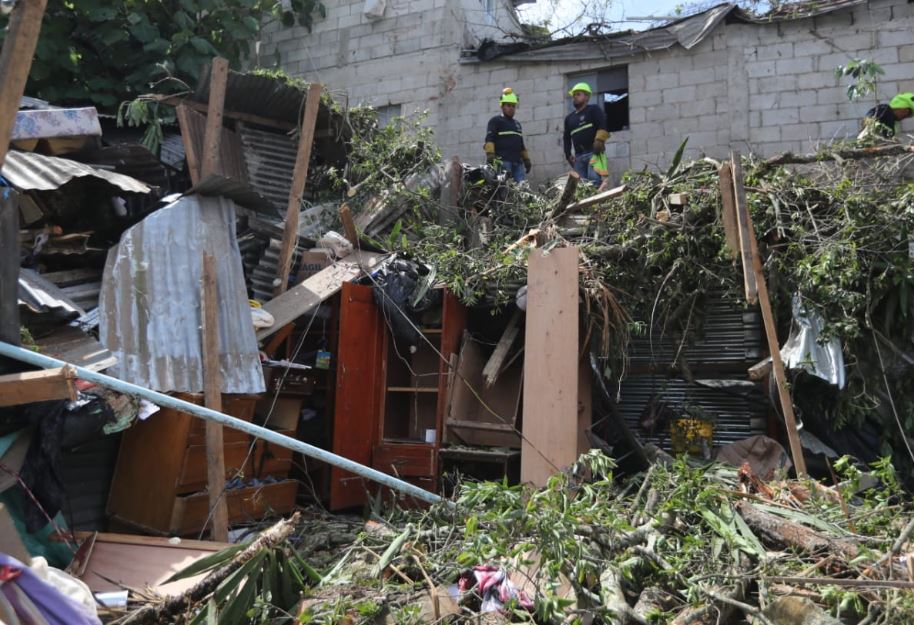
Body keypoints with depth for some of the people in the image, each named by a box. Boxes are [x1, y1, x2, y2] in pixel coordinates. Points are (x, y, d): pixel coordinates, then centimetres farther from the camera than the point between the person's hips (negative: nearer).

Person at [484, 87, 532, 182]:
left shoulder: (517, 124, 30)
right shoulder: (495, 121, 7)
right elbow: (489, 140, -5)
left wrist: (527, 160, 28)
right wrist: (490, 157, -18)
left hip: (518, 163, 7)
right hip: (503, 161, -7)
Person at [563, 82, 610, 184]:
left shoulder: (593, 109, 8)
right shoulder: (569, 118, 25)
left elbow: (603, 126, -6)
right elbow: (567, 138, 26)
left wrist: (599, 141, -18)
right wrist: (568, 155, 15)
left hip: (594, 153, -6)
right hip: (579, 156, 6)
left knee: (594, 181, -20)